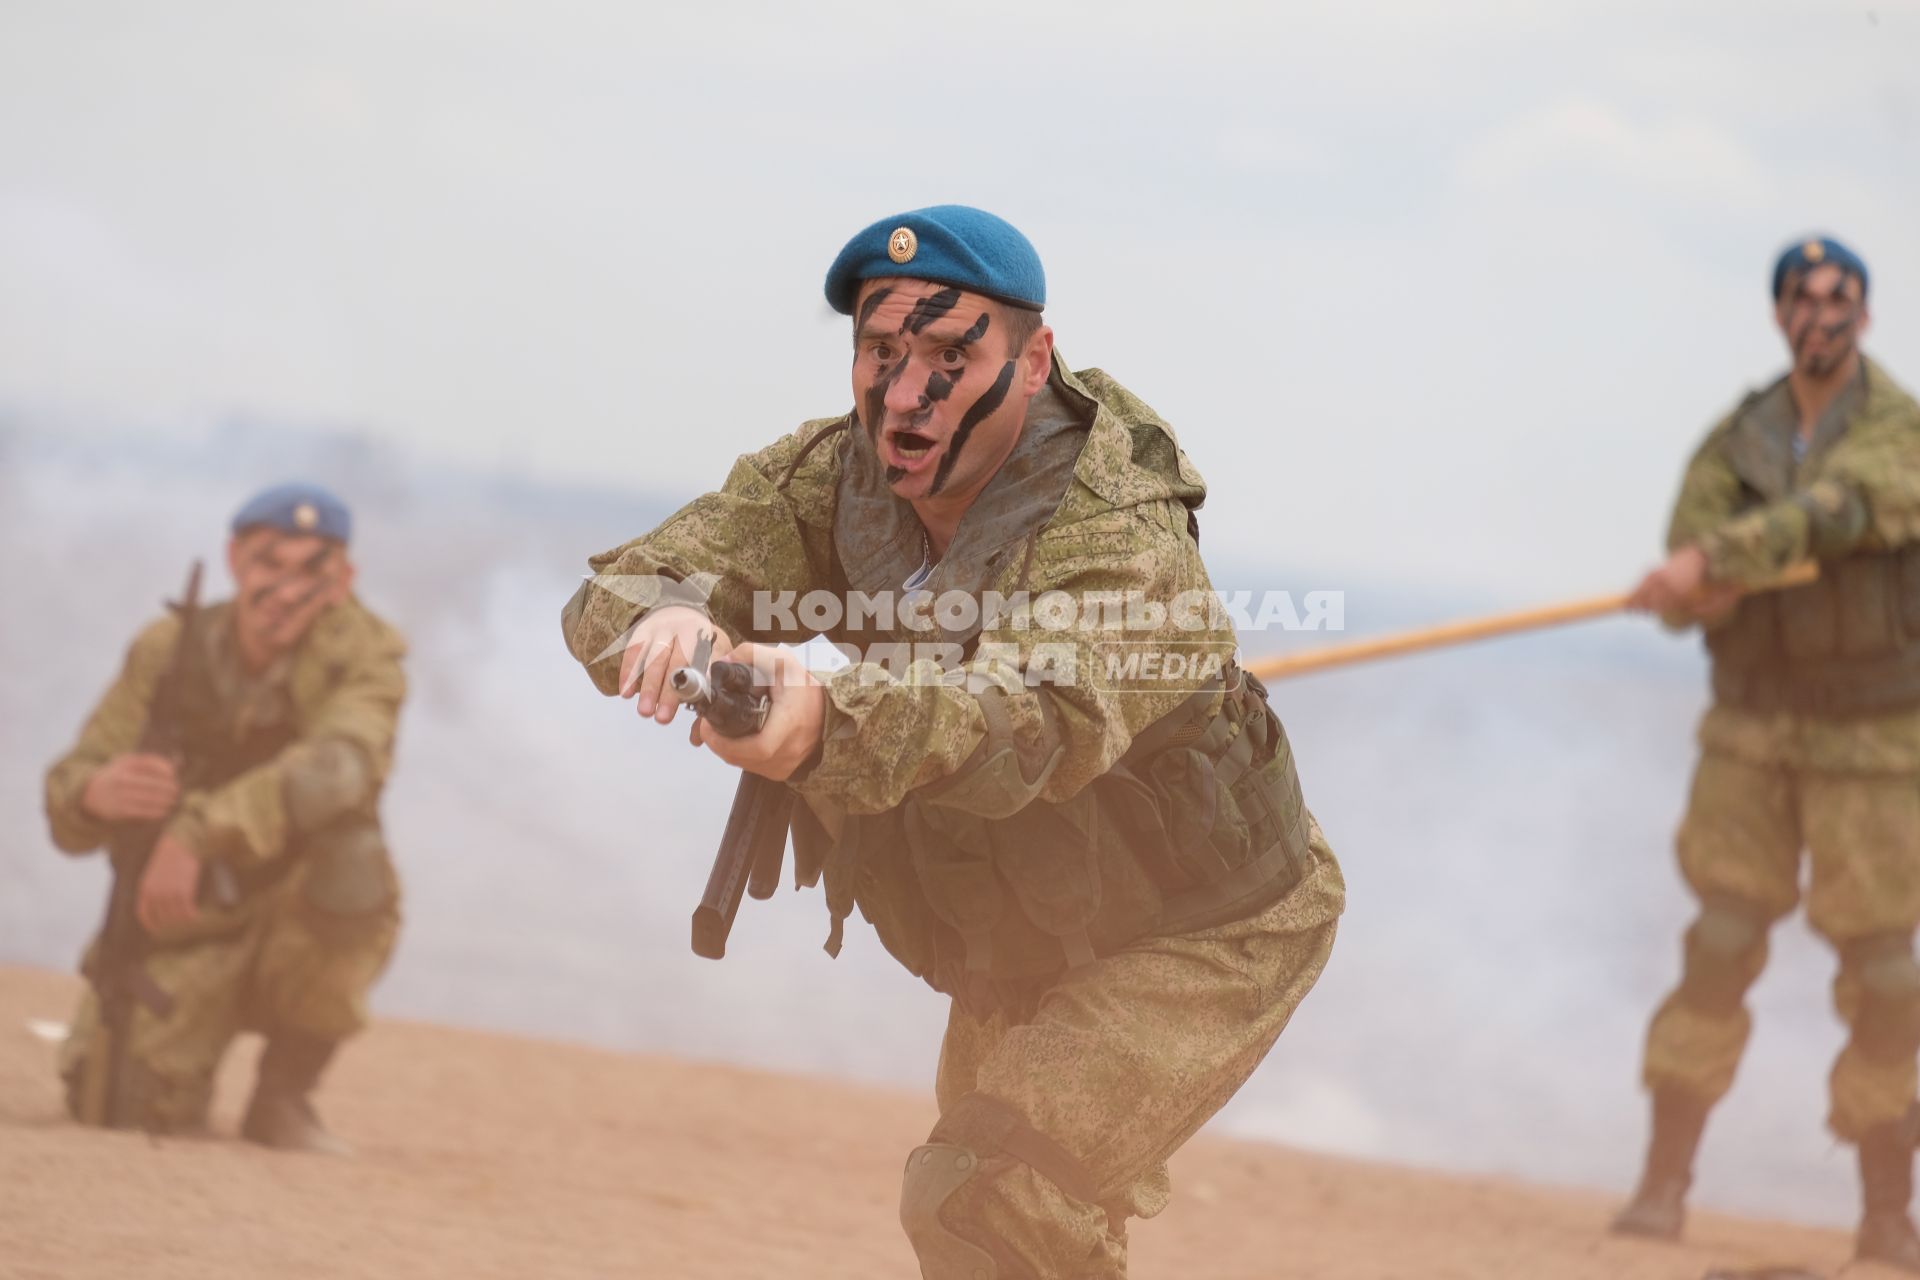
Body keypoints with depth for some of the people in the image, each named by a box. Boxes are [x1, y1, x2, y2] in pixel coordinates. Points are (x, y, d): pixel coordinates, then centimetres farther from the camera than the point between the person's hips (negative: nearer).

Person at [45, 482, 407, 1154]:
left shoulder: (361, 650, -16)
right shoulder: (167, 650, -8)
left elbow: (342, 765, -38)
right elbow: (67, 797, -8)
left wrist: (198, 830, -51)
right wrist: (97, 793, -35)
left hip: (309, 930, -1)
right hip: (189, 932, 1)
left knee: (349, 852, -35)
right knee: (121, 1104, -23)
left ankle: (283, 1099, -14)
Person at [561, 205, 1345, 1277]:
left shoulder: (1122, 540, -34)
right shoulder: (828, 478, -14)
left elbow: (1038, 717, -54)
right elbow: (612, 594, -25)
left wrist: (832, 723, -74)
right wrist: (665, 615, -51)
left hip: (1204, 940, -7)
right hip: (1014, 954, 7)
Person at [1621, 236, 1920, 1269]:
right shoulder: (1736, 439, 5)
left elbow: (1836, 509, -28)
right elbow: (1687, 583, -6)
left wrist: (1718, 558, -41)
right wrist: (1701, 589, -30)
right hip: (1751, 728, 3)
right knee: (1717, 951, -4)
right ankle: (1663, 1186, -1)